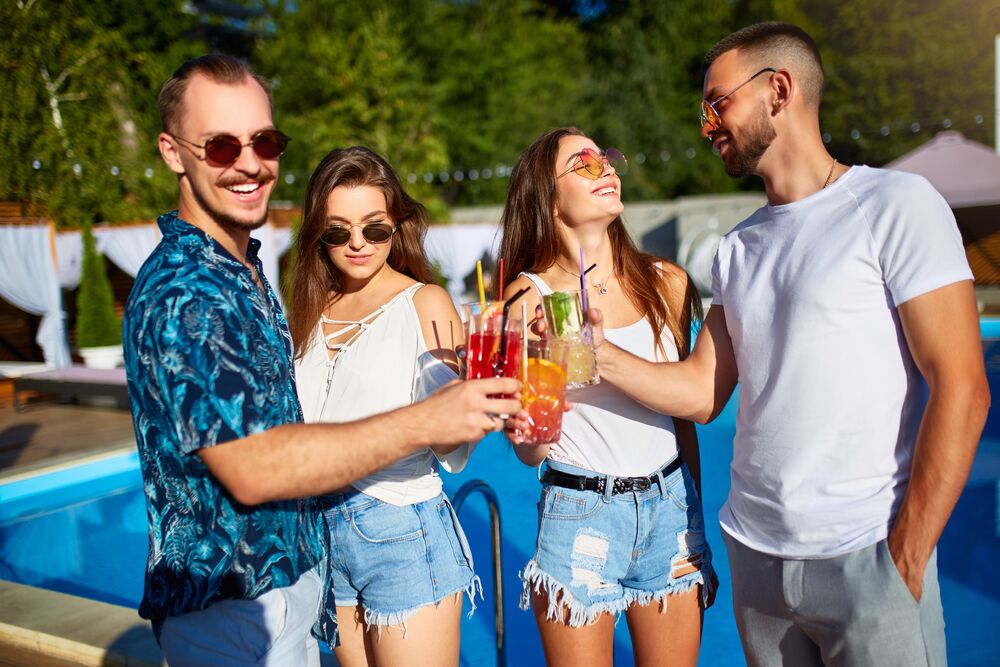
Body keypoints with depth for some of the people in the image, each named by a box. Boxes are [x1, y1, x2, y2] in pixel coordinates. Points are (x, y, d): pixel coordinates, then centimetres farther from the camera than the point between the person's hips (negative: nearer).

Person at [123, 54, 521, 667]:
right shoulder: (180, 293, -23)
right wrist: (425, 422, -30)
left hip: (291, 582, 9)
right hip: (232, 612, -9)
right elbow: (249, 467, -30)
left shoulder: (245, 270, 7)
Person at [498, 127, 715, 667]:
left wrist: (698, 533, 16)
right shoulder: (529, 296, -7)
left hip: (670, 506, 3)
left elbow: (685, 410, 12)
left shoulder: (667, 283, 2)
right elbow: (529, 452, -6)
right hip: (579, 514, -3)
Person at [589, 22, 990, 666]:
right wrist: (600, 352, -7)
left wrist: (905, 559, -14)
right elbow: (704, 392, 8)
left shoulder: (895, 204, -7)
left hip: (866, 558, -5)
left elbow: (961, 389, -12)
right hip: (754, 552, 6)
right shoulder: (739, 248, 11)